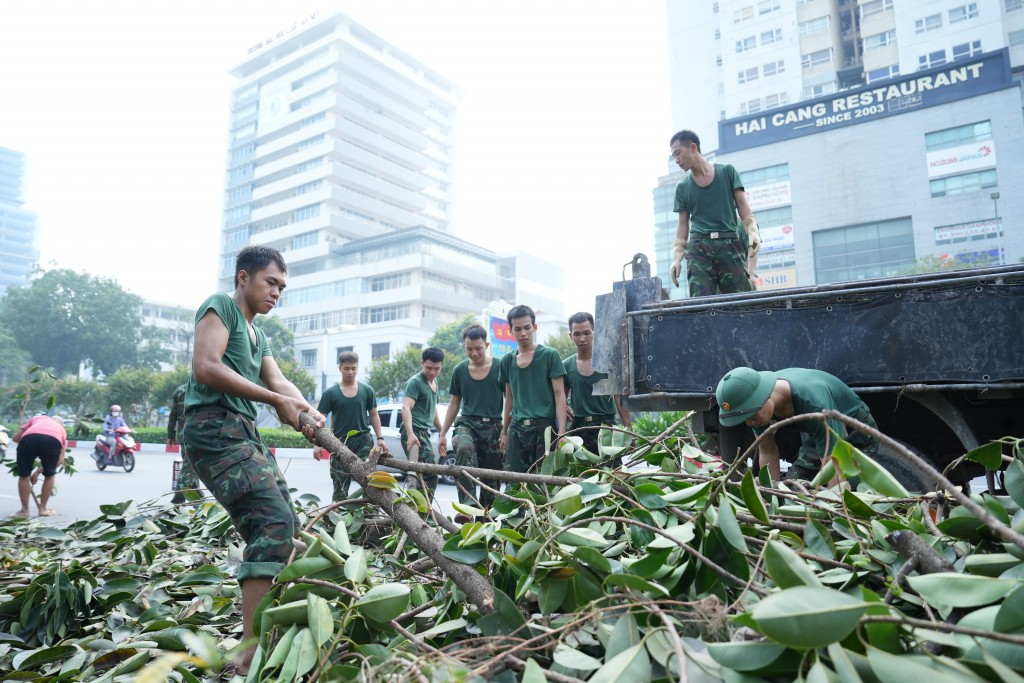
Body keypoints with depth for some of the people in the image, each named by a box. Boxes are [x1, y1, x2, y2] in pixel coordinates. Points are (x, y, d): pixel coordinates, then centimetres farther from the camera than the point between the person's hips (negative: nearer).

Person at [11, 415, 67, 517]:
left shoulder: (36, 418, 42)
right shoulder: (61, 429, 39)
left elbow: (15, 437, 31)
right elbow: (60, 460, 29)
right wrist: (37, 472, 38)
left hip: (29, 437, 0)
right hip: (53, 440, 0)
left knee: (23, 475, 22)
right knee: (49, 475, 26)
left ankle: (24, 510, 29)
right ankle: (43, 509, 32)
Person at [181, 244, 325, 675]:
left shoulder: (257, 334, 24)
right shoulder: (220, 307, -2)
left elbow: (279, 381, 12)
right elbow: (207, 366, -16)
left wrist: (309, 411, -9)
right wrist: (276, 400, -17)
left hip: (245, 434, 10)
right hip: (214, 429, -10)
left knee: (282, 524, 11)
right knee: (274, 521, -20)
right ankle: (251, 652, -20)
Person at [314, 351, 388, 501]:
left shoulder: (367, 390, 5)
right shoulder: (331, 393, 1)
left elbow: (373, 415, 11)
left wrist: (380, 438, 2)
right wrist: (318, 444, -7)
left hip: (363, 441, 1)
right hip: (340, 442, 0)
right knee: (340, 485, 7)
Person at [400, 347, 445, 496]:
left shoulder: (434, 382, 17)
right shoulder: (415, 382, -11)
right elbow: (406, 408, -25)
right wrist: (410, 434, -40)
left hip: (424, 433, 10)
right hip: (414, 433, -10)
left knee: (431, 474, 14)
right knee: (429, 474, -18)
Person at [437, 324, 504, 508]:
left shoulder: (499, 368, 0)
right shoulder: (459, 371, 9)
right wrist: (442, 434, 14)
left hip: (493, 426, -1)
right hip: (467, 423, 1)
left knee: (491, 477, 1)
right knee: (464, 448, -33)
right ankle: (468, 504, -35)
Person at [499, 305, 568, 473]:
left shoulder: (549, 355, -1)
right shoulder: (507, 360, 11)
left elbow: (559, 394, -5)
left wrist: (561, 432, -13)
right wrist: (504, 432, 18)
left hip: (544, 426, -4)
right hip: (516, 428, 4)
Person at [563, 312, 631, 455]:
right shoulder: (566, 366, 6)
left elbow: (620, 400, 0)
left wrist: (629, 429, -6)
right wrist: (566, 410, -5)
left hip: (606, 425, -2)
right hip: (578, 427, 2)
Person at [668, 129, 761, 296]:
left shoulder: (726, 172, 10)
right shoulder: (682, 188, 14)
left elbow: (742, 205, 7)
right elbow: (683, 224, 13)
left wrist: (753, 231, -8)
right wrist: (677, 257, 4)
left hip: (729, 244, -1)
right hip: (698, 247, 1)